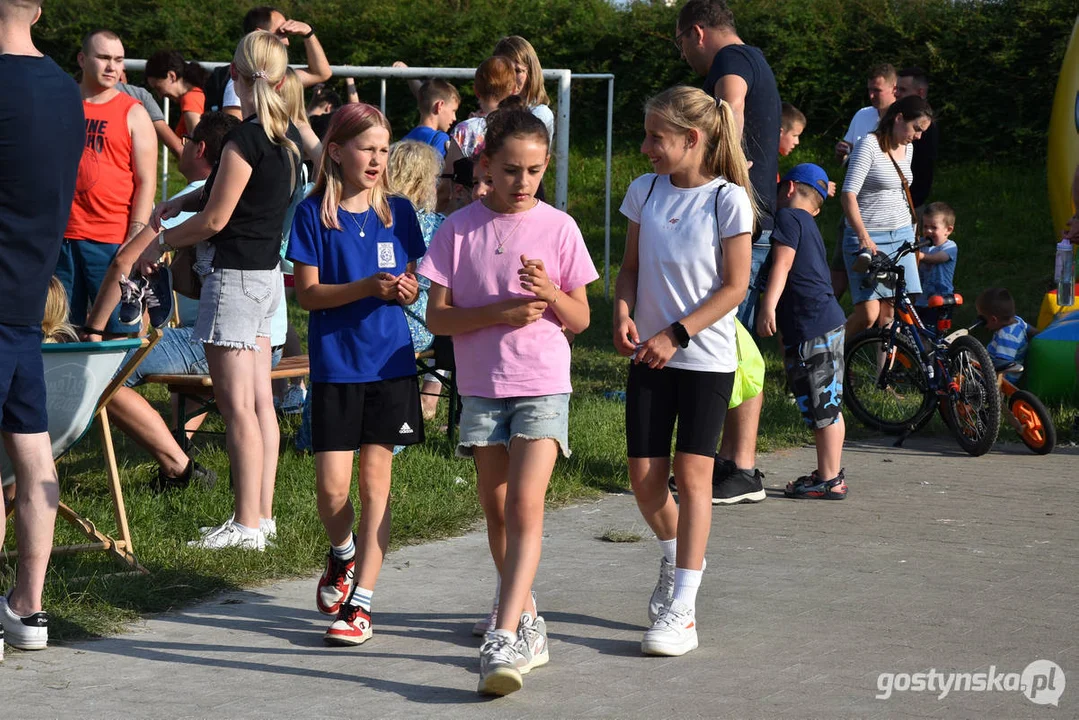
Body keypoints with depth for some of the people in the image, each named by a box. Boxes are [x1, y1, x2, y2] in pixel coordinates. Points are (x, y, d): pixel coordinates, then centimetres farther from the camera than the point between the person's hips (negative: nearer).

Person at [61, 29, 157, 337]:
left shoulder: (133, 114, 3)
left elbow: (146, 181, 0)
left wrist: (136, 240, -10)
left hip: (112, 241, -3)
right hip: (61, 236, 3)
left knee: (118, 331, -4)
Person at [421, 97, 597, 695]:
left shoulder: (558, 228, -2)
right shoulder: (460, 229, -1)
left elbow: (580, 320, 3)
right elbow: (436, 317, -2)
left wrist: (550, 294, -19)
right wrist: (497, 313, -17)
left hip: (543, 385, -2)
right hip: (482, 386, 2)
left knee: (524, 506, -16)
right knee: (497, 513, 10)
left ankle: (503, 637, -23)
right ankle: (527, 620, 27)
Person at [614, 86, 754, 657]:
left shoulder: (728, 199, -9)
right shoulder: (644, 191, 5)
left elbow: (734, 286, -10)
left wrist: (675, 335, -15)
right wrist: (624, 314, -7)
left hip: (706, 356, -4)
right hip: (649, 356, 4)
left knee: (692, 472, -8)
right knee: (644, 476, 2)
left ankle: (681, 610, -6)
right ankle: (674, 556, 32)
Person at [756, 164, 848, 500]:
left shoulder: (788, 216, -6)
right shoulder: (810, 224, 22)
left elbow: (782, 264, -19)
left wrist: (768, 306, -27)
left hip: (810, 327, -10)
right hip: (829, 321, 10)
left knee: (822, 408, -4)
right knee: (828, 406, 16)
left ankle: (829, 480, 0)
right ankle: (831, 473, 24)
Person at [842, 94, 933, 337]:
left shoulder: (907, 149, 12)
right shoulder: (869, 145, -11)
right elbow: (848, 194, -18)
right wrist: (863, 236, -29)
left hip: (901, 236, 7)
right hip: (868, 239, -7)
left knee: (889, 314, -1)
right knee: (868, 314, -15)